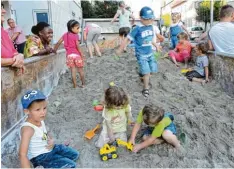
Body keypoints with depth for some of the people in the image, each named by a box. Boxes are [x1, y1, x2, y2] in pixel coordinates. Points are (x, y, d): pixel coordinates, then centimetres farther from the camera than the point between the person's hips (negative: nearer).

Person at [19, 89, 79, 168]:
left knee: (75, 154, 15)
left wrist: (51, 141, -6)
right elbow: (22, 154, -35)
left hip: (49, 148, 8)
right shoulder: (28, 129, -31)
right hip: (40, 157, -8)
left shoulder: (40, 120, -6)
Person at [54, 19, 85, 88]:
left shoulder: (65, 35, 8)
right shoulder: (75, 36, -8)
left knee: (73, 70, 6)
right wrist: (82, 54, -11)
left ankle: (75, 85, 8)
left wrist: (54, 50, 20)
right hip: (76, 54, -4)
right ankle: (83, 84, 17)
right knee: (80, 70, 10)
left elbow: (58, 43, 9)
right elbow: (78, 46, -15)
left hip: (69, 55, 4)